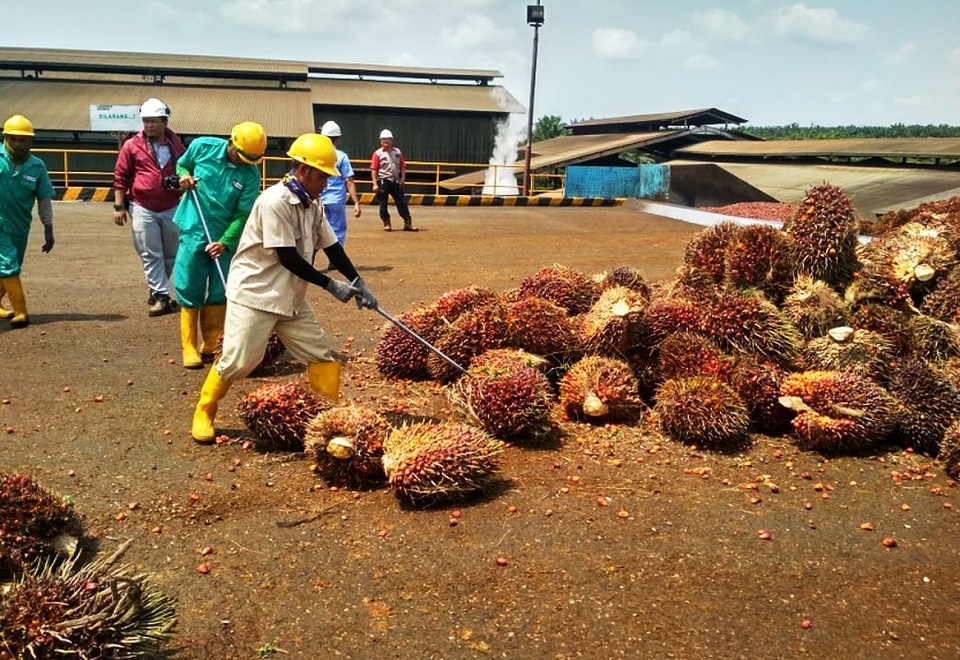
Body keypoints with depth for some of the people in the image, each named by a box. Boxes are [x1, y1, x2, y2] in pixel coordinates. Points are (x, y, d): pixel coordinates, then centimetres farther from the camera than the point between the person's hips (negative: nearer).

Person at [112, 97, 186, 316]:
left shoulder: (177, 145, 4)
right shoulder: (132, 146, -3)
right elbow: (121, 177, -1)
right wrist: (119, 206, -6)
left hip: (172, 208, 3)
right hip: (143, 209, -3)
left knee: (171, 254, 11)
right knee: (151, 255, -2)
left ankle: (156, 290, 30)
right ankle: (161, 297, 2)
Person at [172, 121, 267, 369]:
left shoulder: (251, 174, -10)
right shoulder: (202, 147, -8)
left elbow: (243, 214, -11)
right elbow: (181, 164, 13)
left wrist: (225, 242, -21)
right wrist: (184, 176, -10)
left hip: (225, 238, 1)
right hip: (194, 232, 0)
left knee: (219, 293, 7)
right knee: (189, 291, 1)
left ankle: (211, 347, 21)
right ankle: (189, 348, 11)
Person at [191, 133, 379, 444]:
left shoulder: (313, 204, 5)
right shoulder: (274, 200, -21)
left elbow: (332, 247, 9)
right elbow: (288, 257, -22)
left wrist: (358, 283, 0)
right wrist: (331, 285, -18)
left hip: (291, 297, 8)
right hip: (254, 293, -8)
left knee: (324, 355, 5)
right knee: (236, 361, -4)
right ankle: (203, 415, 18)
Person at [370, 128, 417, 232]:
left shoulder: (397, 152, 8)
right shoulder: (378, 153, -3)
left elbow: (402, 166, 11)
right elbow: (374, 169, -6)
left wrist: (403, 178, -1)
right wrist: (375, 184, -13)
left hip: (396, 182, 3)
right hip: (383, 182, -3)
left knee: (402, 202, 2)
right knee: (383, 204, 3)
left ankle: (408, 224, 5)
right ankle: (386, 224, 15)